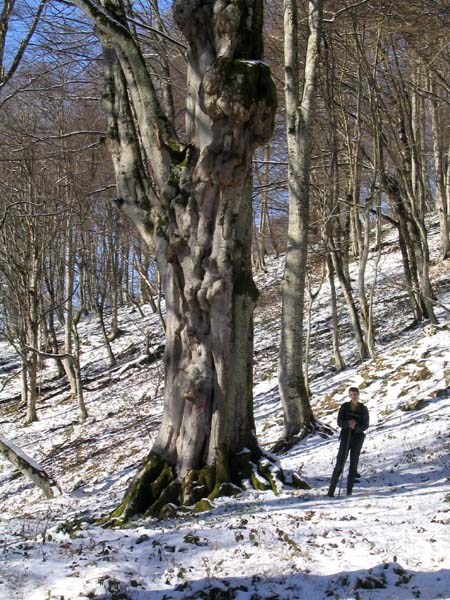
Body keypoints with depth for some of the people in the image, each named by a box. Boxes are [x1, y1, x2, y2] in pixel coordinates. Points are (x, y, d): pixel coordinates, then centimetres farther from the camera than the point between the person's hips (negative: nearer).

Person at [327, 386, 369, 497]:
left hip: (358, 438, 1)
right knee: (339, 464, -7)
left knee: (353, 465, 1)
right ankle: (331, 491, -7)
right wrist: (348, 423, -20)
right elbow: (339, 422, 0)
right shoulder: (344, 407, 4)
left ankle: (349, 491, 6)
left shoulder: (363, 409, 4)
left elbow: (365, 425, 0)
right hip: (345, 437, 0)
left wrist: (356, 426, -18)